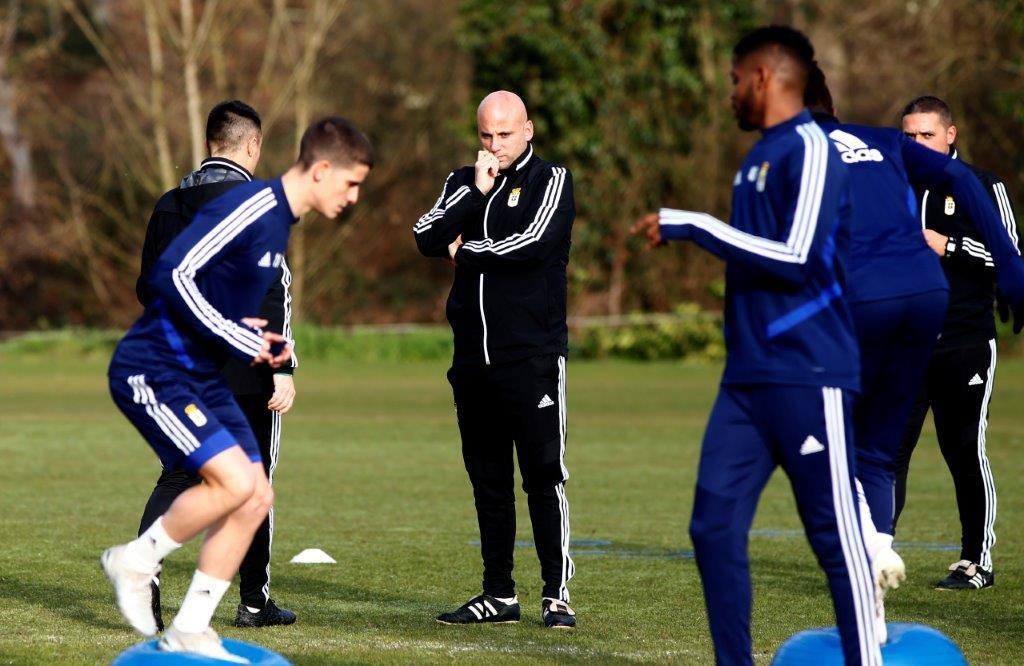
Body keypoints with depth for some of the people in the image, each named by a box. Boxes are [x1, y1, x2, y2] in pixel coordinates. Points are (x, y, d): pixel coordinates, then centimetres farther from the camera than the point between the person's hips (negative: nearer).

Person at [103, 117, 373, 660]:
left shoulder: (280, 221, 12)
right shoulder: (249, 208, -19)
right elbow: (171, 274, -25)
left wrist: (271, 340, 7)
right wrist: (239, 339, -20)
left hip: (202, 380, 10)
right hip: (154, 371, -10)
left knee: (256, 499, 3)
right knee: (236, 482, -21)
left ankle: (188, 632, 10)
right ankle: (136, 561, 1)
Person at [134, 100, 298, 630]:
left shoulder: (169, 205, 7)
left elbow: (149, 289, 11)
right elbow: (269, 290, -16)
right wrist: (283, 368, -14)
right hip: (245, 370, -4)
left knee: (179, 475, 6)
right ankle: (254, 601, 13)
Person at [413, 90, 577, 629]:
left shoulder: (551, 181, 0)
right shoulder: (463, 182, 15)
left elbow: (531, 244, -16)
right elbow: (426, 239, 0)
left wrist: (466, 251, -2)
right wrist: (476, 193, -9)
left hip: (533, 357, -5)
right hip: (473, 359, 5)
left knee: (544, 477, -6)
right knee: (488, 481, 9)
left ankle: (557, 594, -4)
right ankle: (499, 595, 15)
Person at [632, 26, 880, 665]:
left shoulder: (810, 152, -10)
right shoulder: (759, 157, 18)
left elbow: (796, 259, -19)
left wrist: (694, 225, -16)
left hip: (808, 378, -9)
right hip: (748, 378, 9)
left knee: (836, 535, -6)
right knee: (716, 526, 2)